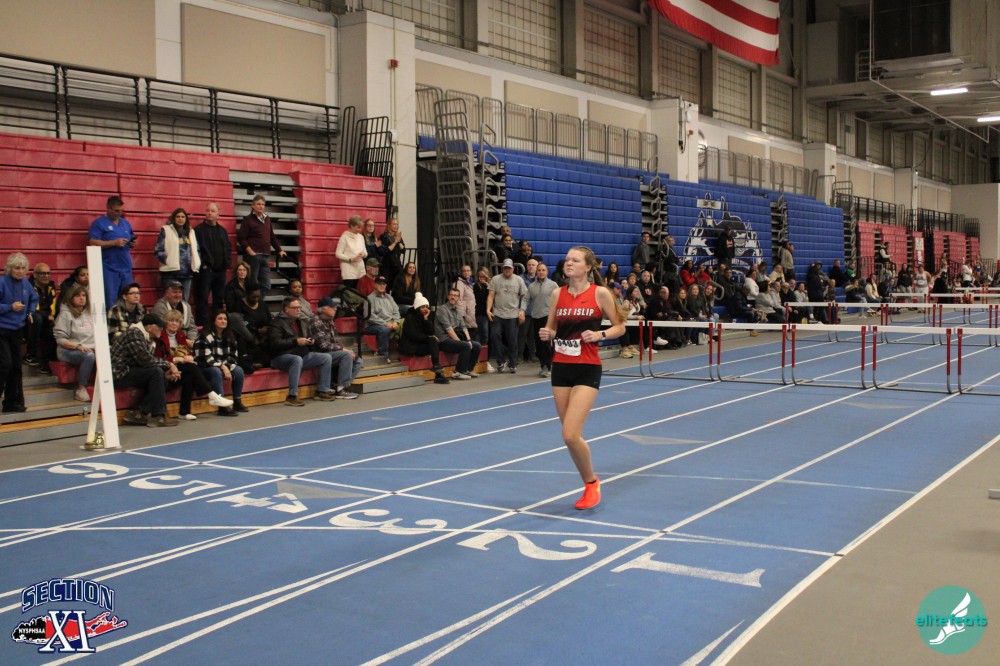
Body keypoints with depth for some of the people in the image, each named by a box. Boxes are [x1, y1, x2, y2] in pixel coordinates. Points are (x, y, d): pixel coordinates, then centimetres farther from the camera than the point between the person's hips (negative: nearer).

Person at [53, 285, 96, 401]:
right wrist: (78, 346, -18)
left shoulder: (89, 313, 18)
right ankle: (81, 390, -26)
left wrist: (98, 346, 0)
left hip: (90, 349, 5)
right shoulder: (65, 313, 0)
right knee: (89, 356, -37)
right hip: (68, 351, -5)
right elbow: (60, 339, -8)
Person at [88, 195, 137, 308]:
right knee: (110, 301, -7)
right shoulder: (99, 223, 0)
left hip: (126, 268, 6)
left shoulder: (126, 223, 18)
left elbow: (132, 241, 25)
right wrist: (114, 242, -17)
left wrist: (133, 244, 1)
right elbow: (93, 243, -10)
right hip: (109, 269, -6)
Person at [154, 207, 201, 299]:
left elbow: (196, 250, 22)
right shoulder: (166, 230, 1)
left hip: (187, 273, 5)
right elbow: (158, 250, -5)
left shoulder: (191, 232, 17)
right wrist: (168, 261, -13)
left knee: (184, 301, 9)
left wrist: (197, 264, 9)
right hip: (171, 272, -5)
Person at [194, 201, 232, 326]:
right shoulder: (199, 230, -3)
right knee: (203, 299, -5)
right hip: (206, 270, -6)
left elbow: (229, 248, 19)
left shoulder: (223, 230, 16)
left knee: (219, 299, 10)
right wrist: (202, 265, -14)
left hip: (221, 270, 6)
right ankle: (203, 325, -4)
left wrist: (228, 263, 6)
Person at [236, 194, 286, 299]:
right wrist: (249, 250, -17)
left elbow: (272, 237, 26)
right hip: (253, 256, -6)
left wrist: (279, 250, 21)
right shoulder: (248, 219, 0)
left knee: (266, 286, 4)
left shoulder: (267, 219, 18)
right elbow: (241, 238, -7)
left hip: (265, 257, 6)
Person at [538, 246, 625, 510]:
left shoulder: (600, 293, -5)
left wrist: (600, 334, -17)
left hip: (587, 369, -5)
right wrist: (546, 334, -7)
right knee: (571, 435, 9)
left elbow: (620, 327, 1)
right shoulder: (557, 294, 6)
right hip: (561, 368, 5)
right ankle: (589, 485, 29)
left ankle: (592, 483, 10)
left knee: (570, 434, -14)